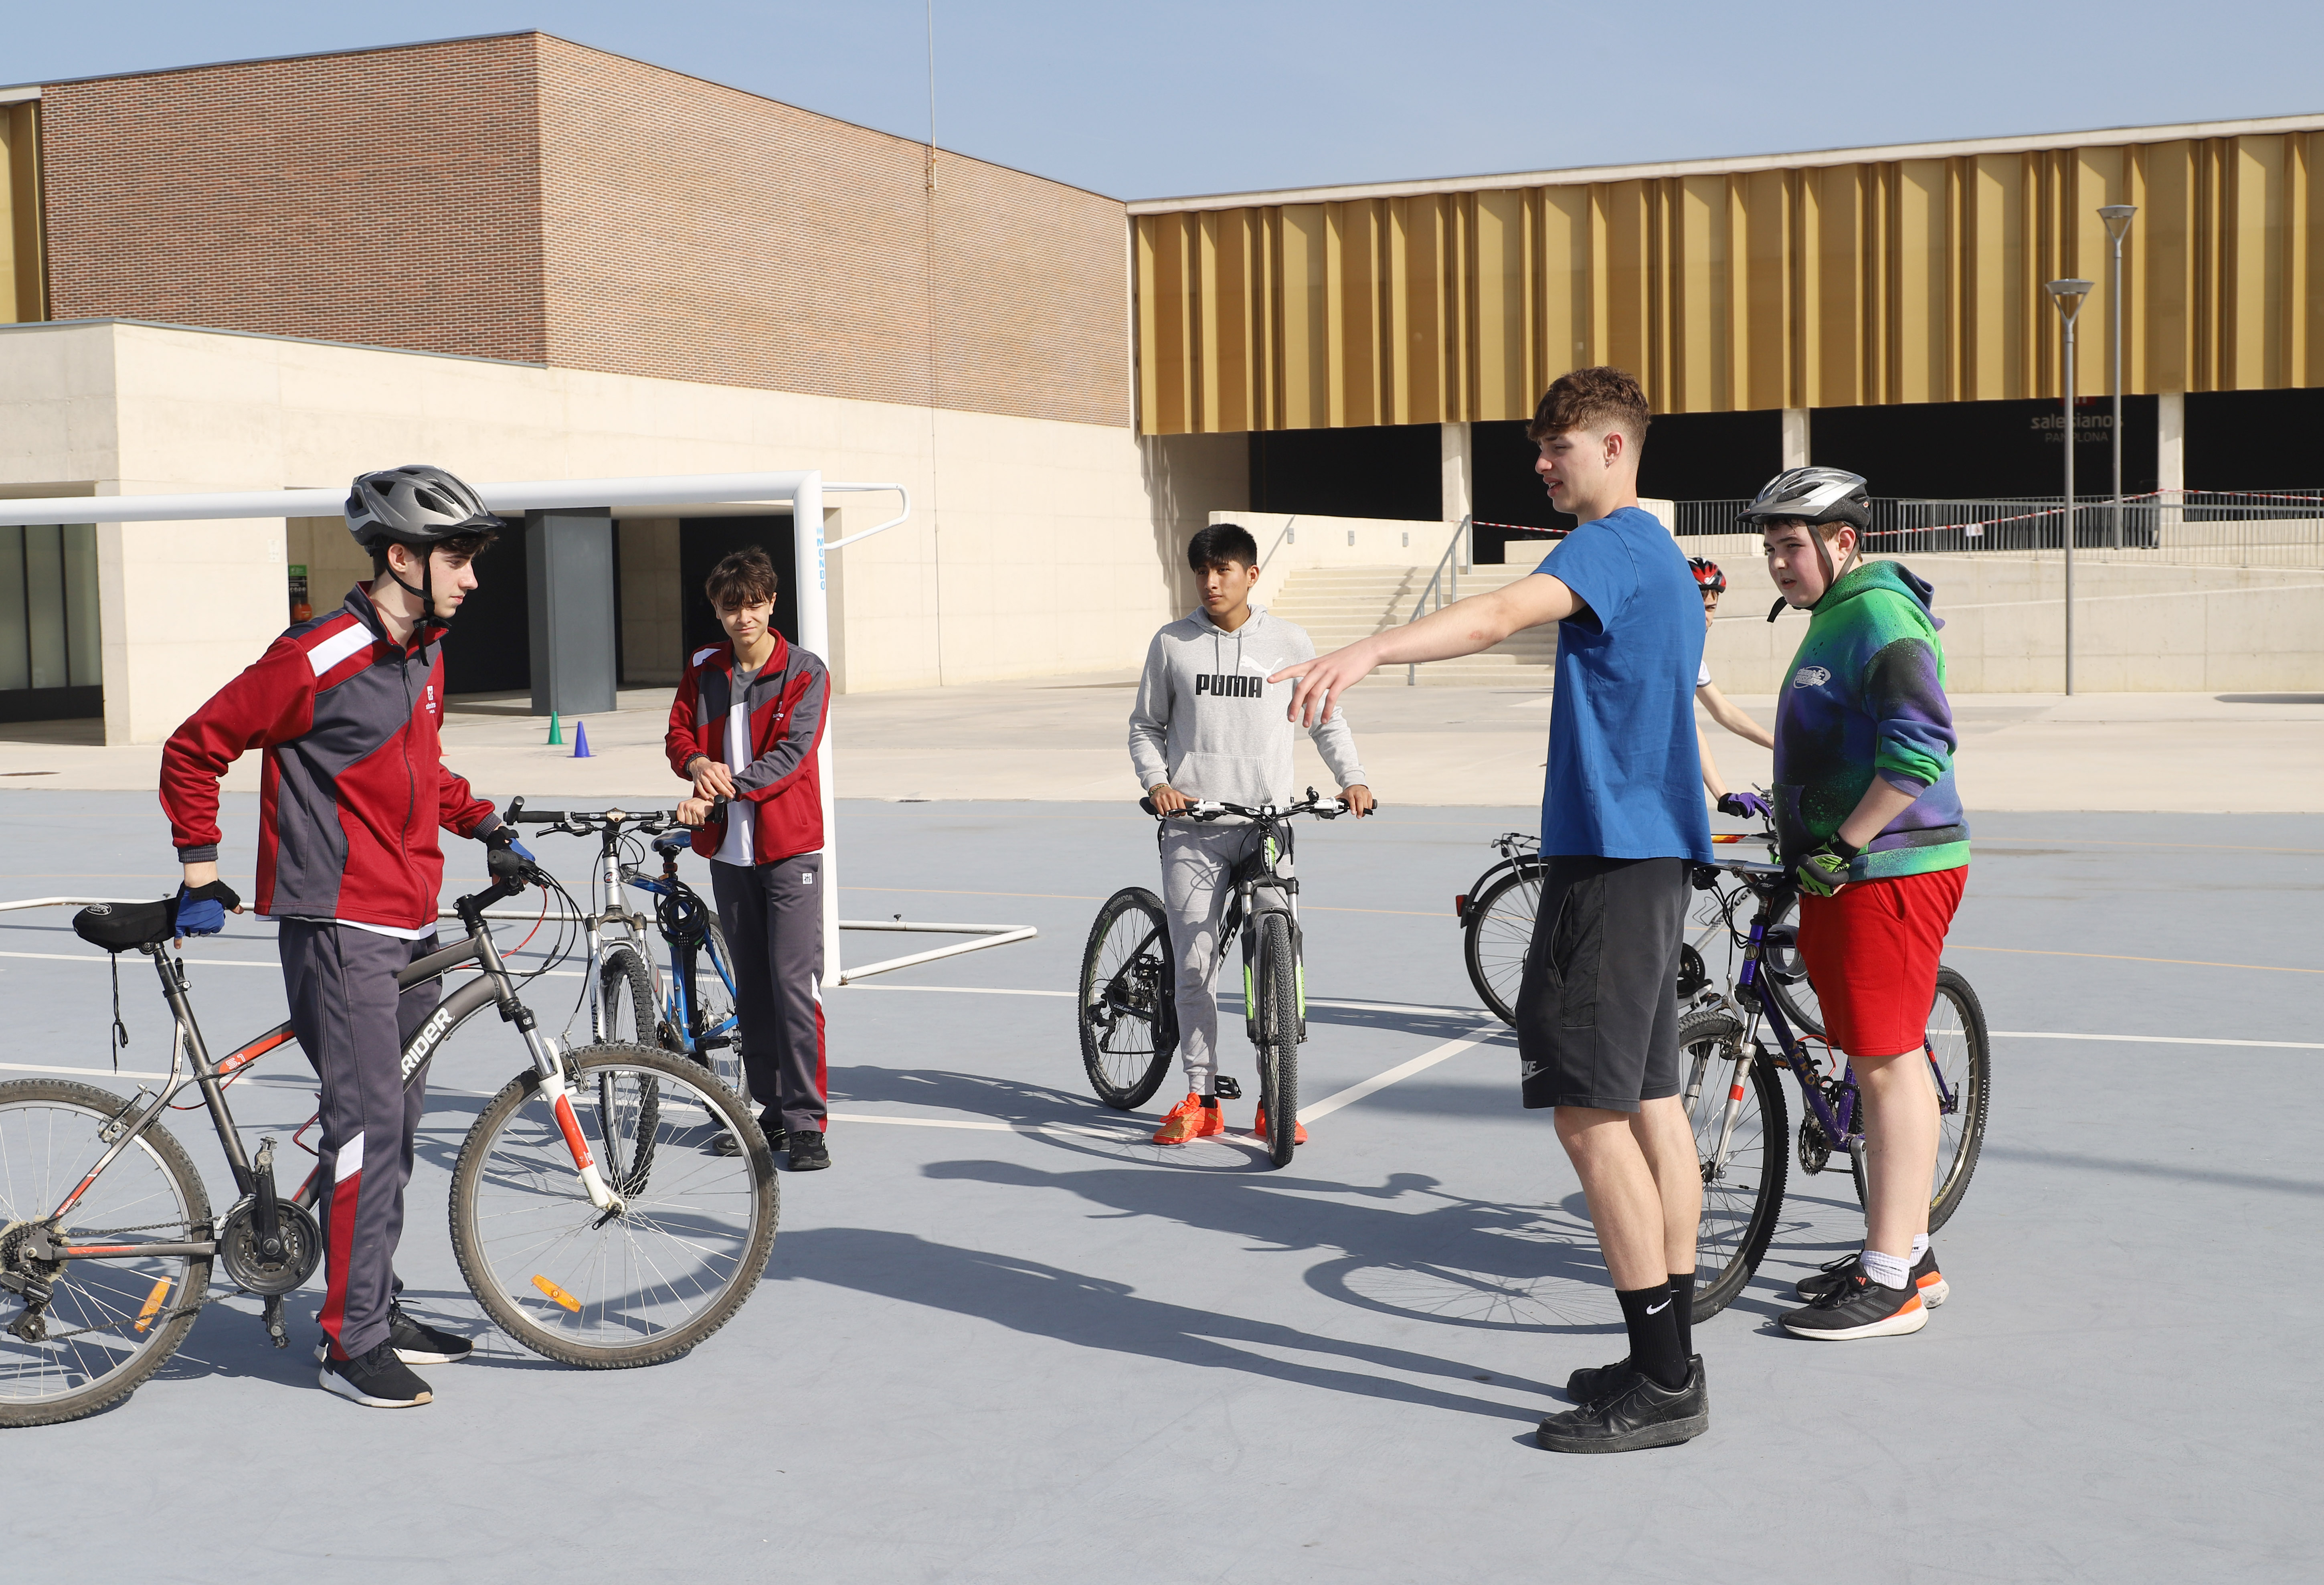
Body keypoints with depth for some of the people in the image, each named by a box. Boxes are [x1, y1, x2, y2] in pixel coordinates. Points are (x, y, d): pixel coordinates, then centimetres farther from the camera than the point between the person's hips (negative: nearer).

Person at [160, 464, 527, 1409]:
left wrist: (486, 827, 15)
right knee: (369, 1119, -11)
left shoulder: (425, 655, 12)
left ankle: (378, 1311, 24)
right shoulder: (318, 660, -15)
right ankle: (353, 1344, -4)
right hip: (337, 923, -9)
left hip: (408, 924, 9)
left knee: (397, 1119, 13)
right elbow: (193, 751, -7)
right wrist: (201, 877, -6)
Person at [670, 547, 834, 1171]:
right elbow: (679, 734, 9)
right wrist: (698, 765, -15)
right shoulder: (703, 669, 9)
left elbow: (790, 754, -15)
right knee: (751, 988, 11)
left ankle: (807, 1123, -6)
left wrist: (719, 793, -25)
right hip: (728, 850, 5)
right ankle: (772, 1113, 20)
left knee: (794, 985, -10)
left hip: (789, 847, -5)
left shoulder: (805, 673, -5)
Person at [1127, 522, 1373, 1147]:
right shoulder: (1172, 643, 6)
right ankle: (1201, 1099, 11)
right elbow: (1145, 725, 13)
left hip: (1267, 825, 0)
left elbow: (1325, 718, 14)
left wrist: (1351, 778, -1)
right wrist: (1157, 782, -5)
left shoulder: (1289, 641, 6)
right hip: (1192, 828, 0)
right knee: (1194, 966, 0)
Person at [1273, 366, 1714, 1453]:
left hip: (1610, 856, -11)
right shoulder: (1659, 558, 20)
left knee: (1590, 1110, -8)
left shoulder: (1613, 544, -13)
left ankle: (1662, 1384, -4)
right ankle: (1672, 1356, 20)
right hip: (1651, 851, 11)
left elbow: (1507, 611, -33)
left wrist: (1367, 653, -47)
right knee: (1650, 1103, 13)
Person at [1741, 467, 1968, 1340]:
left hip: (1888, 873, -10)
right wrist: (1805, 856, 25)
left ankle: (1892, 1282, -3)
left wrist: (1843, 850, -22)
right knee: (1878, 1062, 14)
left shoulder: (1880, 615, -14)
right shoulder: (1835, 618, 19)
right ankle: (1908, 1250, 23)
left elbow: (1920, 746, -25)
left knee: (1888, 1062, -7)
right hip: (1845, 872, 10)